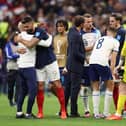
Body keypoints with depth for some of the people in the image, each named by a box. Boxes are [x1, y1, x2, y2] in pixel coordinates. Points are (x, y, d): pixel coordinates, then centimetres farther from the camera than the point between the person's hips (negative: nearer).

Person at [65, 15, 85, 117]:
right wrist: (85, 58, -9)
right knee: (75, 87, -3)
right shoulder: (76, 35, -20)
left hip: (70, 63, 9)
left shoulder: (71, 31, 7)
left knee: (68, 87, 13)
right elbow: (76, 53, -22)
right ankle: (73, 112, 0)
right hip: (76, 64, -9)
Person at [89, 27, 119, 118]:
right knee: (110, 86, 10)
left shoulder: (99, 39, 27)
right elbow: (113, 58, 2)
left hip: (92, 62, 5)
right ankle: (106, 113, 6)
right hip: (102, 62, -5)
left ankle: (96, 113, 8)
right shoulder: (115, 42, 11)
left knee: (95, 88, 14)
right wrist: (112, 72, 1)